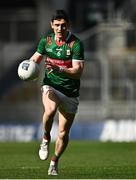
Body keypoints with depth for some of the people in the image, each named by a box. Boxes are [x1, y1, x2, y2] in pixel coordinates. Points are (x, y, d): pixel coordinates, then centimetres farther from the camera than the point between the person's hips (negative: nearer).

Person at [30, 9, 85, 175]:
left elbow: (78, 72, -18)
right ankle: (46, 138, -5)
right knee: (50, 110, -34)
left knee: (63, 133, 5)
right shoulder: (46, 41, 0)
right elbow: (36, 58, 18)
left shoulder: (76, 44, -12)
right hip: (50, 85, 1)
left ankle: (54, 161, 30)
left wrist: (59, 70, -33)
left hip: (70, 92, -1)